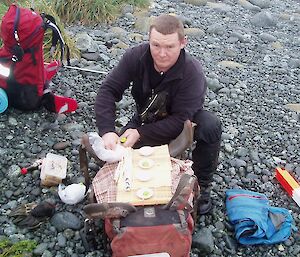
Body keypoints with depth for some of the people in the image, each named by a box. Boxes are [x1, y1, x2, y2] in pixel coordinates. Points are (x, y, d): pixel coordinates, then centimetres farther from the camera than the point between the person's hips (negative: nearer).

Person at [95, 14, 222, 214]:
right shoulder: (136, 56, -23)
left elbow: (180, 120, -31)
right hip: (145, 120, 3)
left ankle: (203, 184, -10)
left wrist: (141, 134, -36)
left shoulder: (192, 72, -31)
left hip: (181, 123, -2)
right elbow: (108, 91, -24)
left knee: (210, 125, -32)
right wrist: (107, 131, -38)